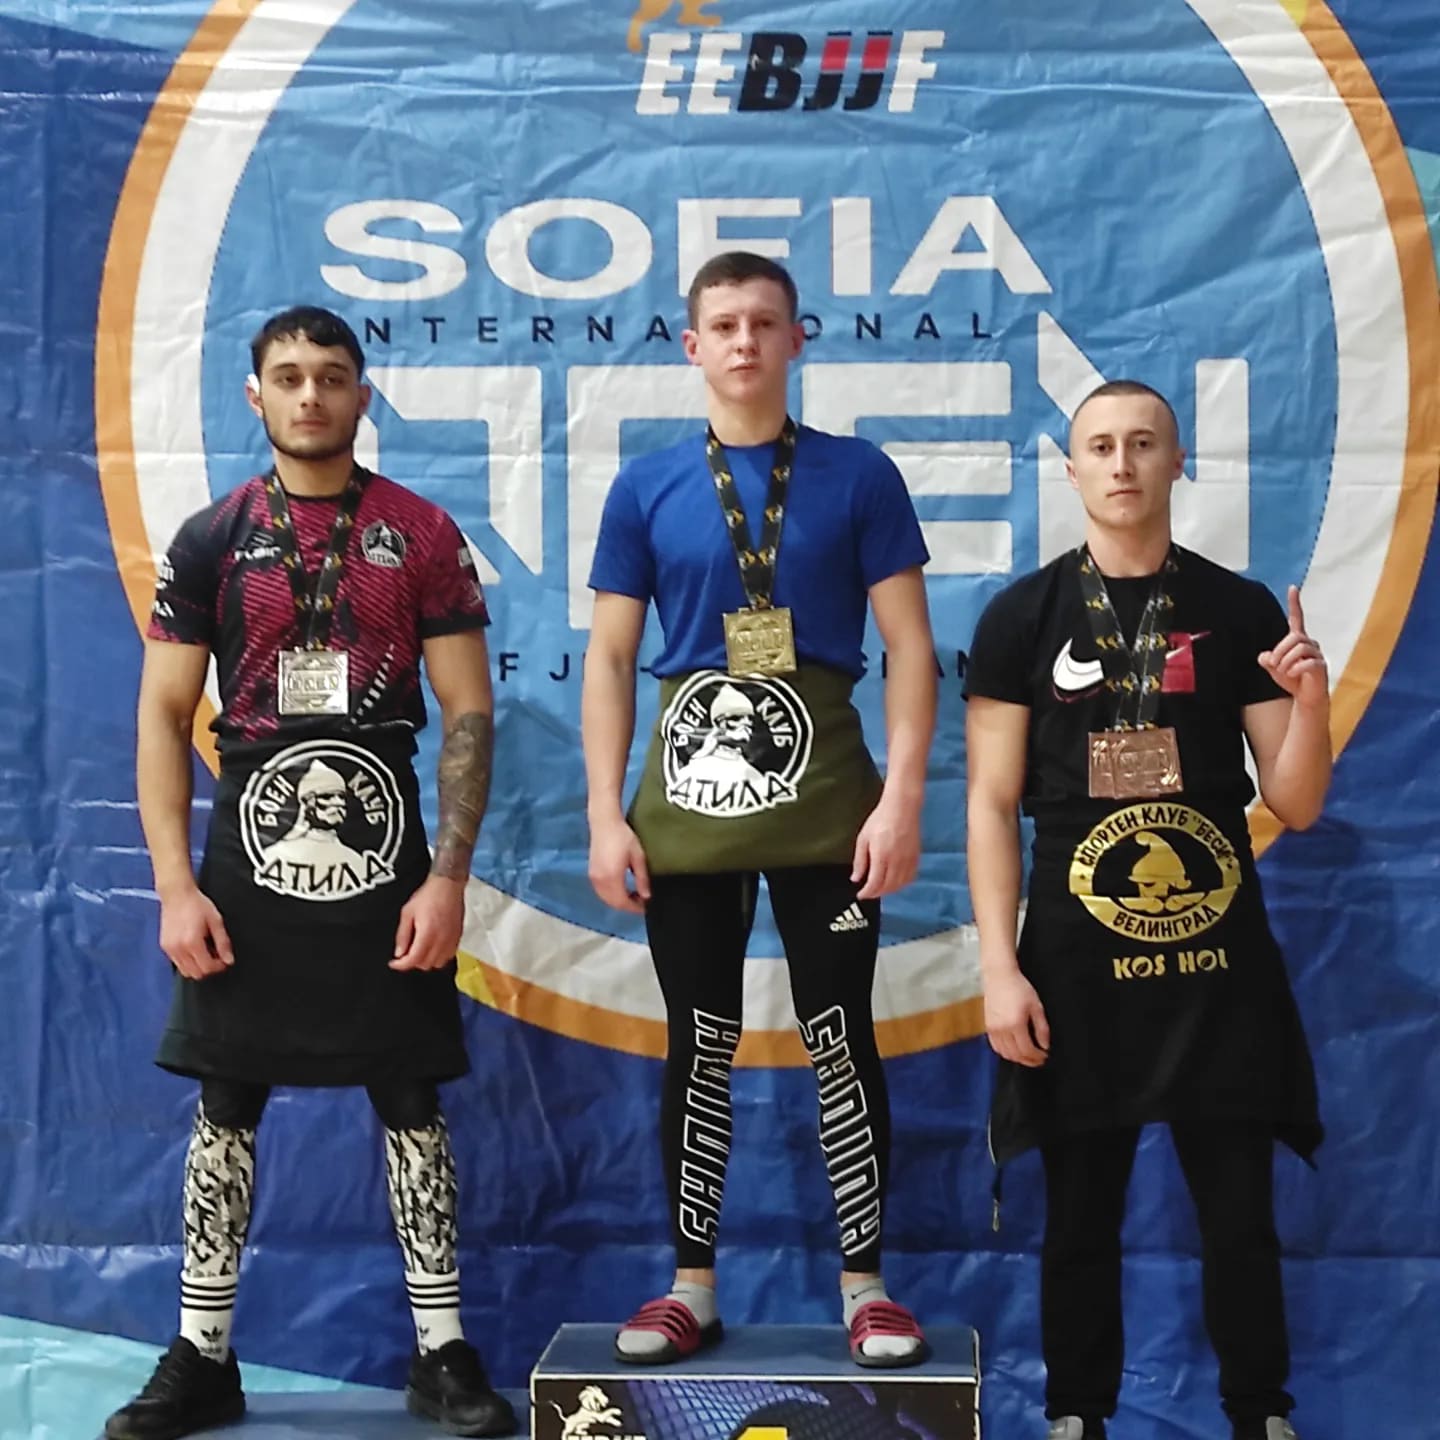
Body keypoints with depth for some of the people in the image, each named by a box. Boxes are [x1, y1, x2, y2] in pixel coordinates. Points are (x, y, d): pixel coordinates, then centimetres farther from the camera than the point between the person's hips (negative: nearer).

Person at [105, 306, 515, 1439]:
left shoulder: (421, 534, 1)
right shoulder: (212, 540, 4)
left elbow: (468, 712, 0)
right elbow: (164, 717, 2)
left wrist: (449, 876, -9)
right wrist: (176, 887, -6)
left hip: (388, 865, -1)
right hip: (249, 864, 1)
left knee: (412, 1102, 5)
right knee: (226, 1104, 6)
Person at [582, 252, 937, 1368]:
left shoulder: (858, 476, 2)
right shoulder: (647, 489, 6)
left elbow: (909, 645, 0)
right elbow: (610, 658, 6)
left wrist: (903, 796, -9)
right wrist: (605, 815, -1)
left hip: (827, 803, -1)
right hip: (687, 805, 1)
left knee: (841, 1038, 3)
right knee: (701, 1044, 8)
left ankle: (867, 1285, 15)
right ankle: (693, 1285, 19)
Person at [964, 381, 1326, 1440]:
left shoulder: (1243, 611, 2)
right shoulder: (1024, 617, 0)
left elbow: (1296, 804, 3)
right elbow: (992, 803, -1)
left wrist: (1310, 701, -16)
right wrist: (1000, 968, -8)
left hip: (1219, 962, 1)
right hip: (1078, 965, -1)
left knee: (1242, 1222, 6)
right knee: (1082, 1219, 10)